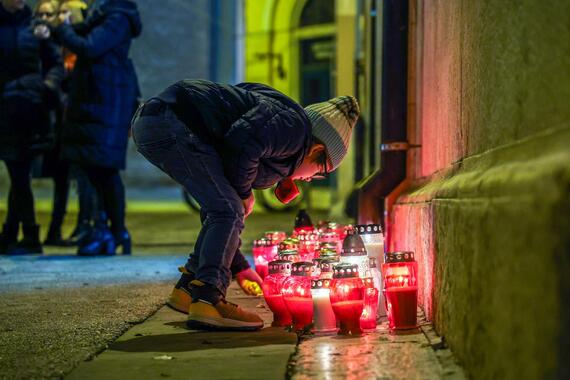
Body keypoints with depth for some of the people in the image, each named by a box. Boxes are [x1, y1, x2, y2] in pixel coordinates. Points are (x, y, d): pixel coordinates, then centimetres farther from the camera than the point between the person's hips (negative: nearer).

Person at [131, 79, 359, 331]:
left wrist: (238, 267, 36)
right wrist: (244, 194, -2)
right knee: (228, 211, -8)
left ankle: (187, 291, 25)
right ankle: (206, 302, -10)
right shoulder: (294, 124, -2)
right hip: (171, 122, -10)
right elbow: (241, 145, -20)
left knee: (223, 210, 20)